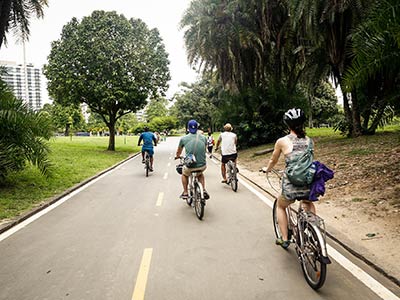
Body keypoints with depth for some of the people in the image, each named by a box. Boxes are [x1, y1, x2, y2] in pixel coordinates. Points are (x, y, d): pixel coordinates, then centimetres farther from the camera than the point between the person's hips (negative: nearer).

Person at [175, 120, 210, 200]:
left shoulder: (183, 138, 0)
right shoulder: (203, 137, 4)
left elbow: (178, 152, 18)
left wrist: (177, 156, 42)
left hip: (190, 167, -2)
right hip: (202, 166, 2)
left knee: (184, 174, 33)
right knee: (200, 174, 36)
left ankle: (185, 193, 28)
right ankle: (204, 190, 20)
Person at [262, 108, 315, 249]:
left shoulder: (282, 141, -3)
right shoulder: (309, 141, 6)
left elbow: (273, 161, 13)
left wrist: (267, 169, 35)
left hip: (291, 187, -3)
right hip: (309, 187, 3)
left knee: (280, 206, 30)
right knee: (308, 203, 39)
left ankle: (284, 239, 29)